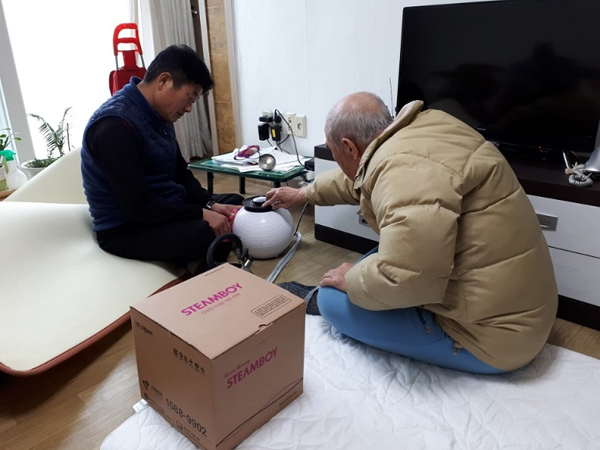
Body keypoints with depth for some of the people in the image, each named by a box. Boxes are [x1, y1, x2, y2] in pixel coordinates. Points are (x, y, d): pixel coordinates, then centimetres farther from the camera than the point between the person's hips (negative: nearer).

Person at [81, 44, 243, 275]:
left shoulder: (158, 115, 6)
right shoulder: (115, 125, -24)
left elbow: (180, 174, 11)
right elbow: (138, 206, -28)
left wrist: (210, 204, -5)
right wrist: (201, 214, -25)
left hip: (166, 211, 10)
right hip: (126, 229, -10)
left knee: (236, 203, 12)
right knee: (211, 235, -34)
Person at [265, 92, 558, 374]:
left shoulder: (405, 166, -26)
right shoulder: (421, 127, 4)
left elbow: (404, 280, -35)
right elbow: (360, 179, 21)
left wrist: (352, 280, -14)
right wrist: (305, 194, 33)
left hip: (490, 334, -9)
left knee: (335, 299, -7)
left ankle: (317, 299, 23)